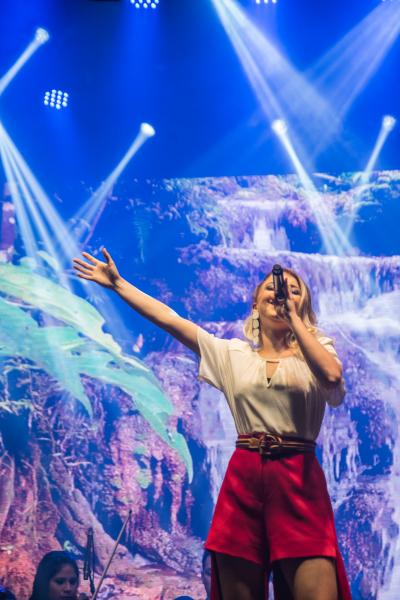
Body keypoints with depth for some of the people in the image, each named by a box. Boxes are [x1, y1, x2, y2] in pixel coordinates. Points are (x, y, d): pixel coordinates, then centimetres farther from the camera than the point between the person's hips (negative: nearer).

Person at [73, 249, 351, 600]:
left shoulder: (317, 348, 9)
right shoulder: (233, 353, 15)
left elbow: (331, 375, -15)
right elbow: (166, 317, 15)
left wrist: (293, 317, -10)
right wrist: (117, 283, 15)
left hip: (299, 481, -2)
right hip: (243, 479, 3)